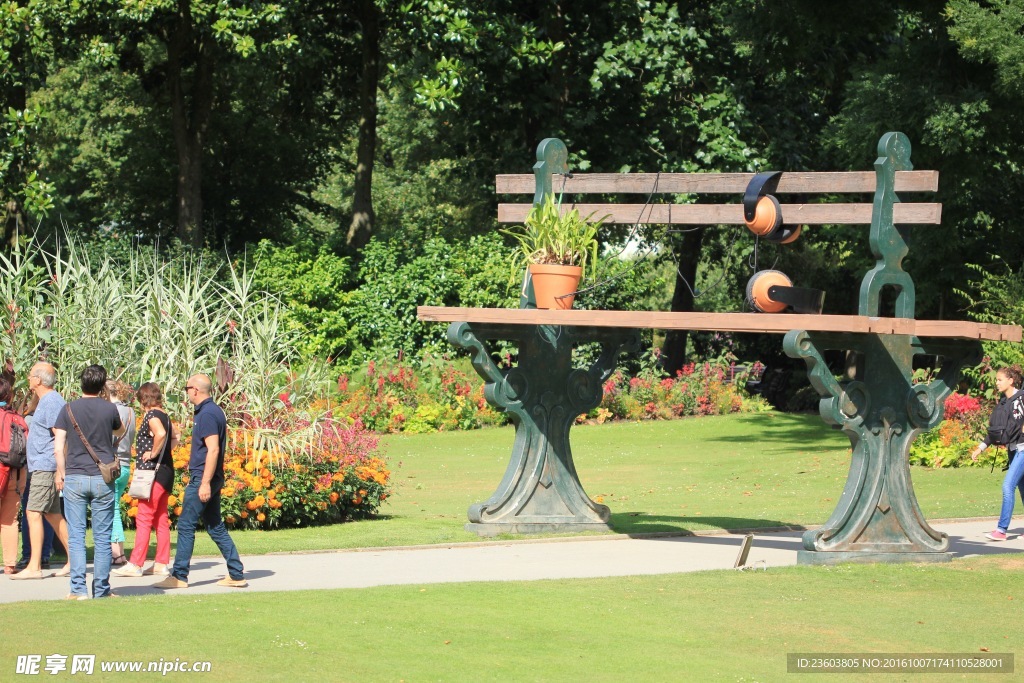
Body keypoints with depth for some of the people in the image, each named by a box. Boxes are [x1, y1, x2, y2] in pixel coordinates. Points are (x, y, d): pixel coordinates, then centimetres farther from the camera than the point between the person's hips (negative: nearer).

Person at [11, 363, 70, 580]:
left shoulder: (51, 402, -14)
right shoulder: (46, 401, 18)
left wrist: (60, 470, -23)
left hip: (45, 466, -11)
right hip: (41, 466, 11)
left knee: (33, 512, -13)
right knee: (52, 514, 13)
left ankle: (34, 567, -15)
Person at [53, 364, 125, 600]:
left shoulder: (69, 409, -1)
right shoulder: (109, 409, 0)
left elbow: (58, 447, -3)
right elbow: (120, 431, 21)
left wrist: (61, 473, 9)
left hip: (74, 477, 0)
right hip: (102, 479, 0)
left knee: (76, 536, 2)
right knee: (102, 537, 6)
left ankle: (78, 589, -5)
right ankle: (101, 590, 7)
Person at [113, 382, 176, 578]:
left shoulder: (151, 415, -12)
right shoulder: (164, 415, 13)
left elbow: (161, 434, -31)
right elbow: (174, 437, 27)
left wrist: (153, 453, -19)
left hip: (153, 471, -9)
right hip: (165, 470, 9)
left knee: (143, 519, -8)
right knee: (161, 520, 11)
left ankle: (136, 564, -9)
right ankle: (162, 564, 12)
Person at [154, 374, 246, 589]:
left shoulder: (206, 414, -15)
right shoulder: (215, 411, 15)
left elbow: (213, 449, -22)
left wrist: (205, 483, -24)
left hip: (203, 477, -10)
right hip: (212, 479, 10)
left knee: (185, 526, -4)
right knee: (216, 527, 12)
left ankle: (179, 576, -2)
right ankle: (236, 574, 11)